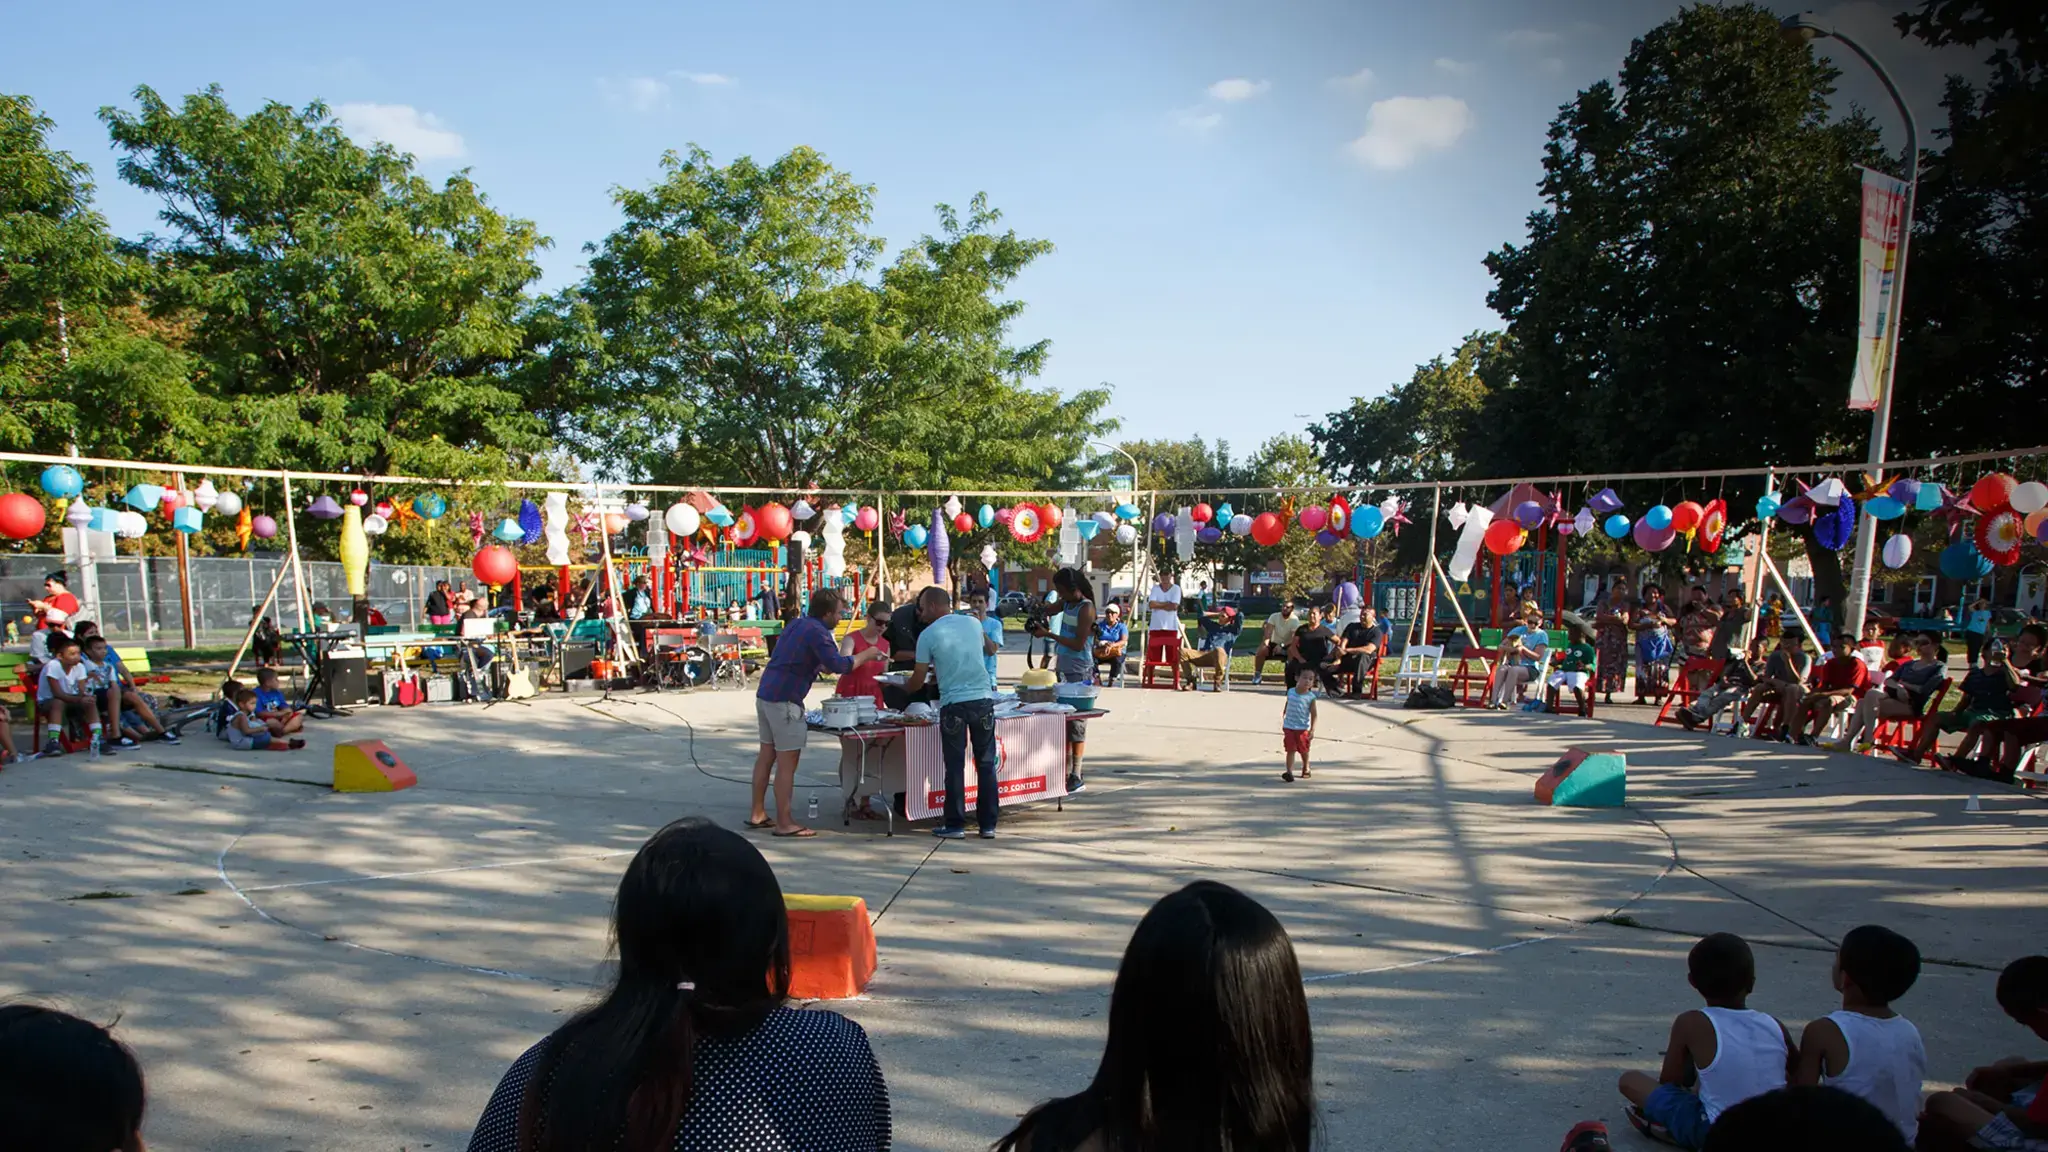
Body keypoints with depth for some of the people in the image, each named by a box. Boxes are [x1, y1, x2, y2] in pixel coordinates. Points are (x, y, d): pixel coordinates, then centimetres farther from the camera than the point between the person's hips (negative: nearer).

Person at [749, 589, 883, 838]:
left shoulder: (796, 625, 15)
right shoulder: (817, 631, -13)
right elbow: (838, 665, -19)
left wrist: (822, 666, 22)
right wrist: (865, 656, -6)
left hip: (765, 694, 10)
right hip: (784, 701, -9)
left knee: (766, 755, 15)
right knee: (787, 761, -4)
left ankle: (757, 814, 22)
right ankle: (784, 823, 0)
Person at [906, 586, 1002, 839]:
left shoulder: (928, 635, -4)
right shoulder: (973, 623, 8)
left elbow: (918, 681, -1)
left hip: (954, 704, -3)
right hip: (983, 699, 4)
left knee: (955, 766, 6)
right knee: (986, 764, 9)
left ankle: (955, 825, 11)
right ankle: (988, 824, 13)